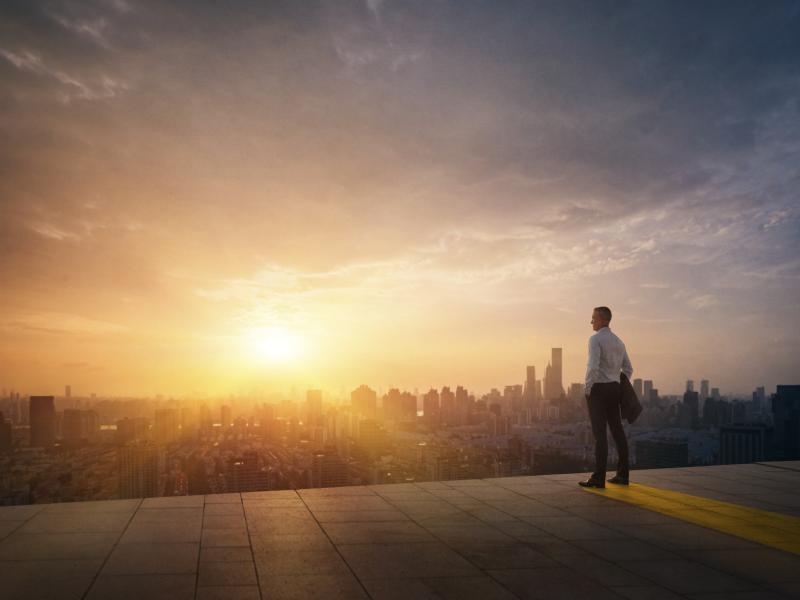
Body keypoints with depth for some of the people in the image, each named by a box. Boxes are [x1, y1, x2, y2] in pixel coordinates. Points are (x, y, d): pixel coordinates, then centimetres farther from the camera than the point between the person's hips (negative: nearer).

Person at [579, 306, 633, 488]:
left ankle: (598, 478, -8)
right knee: (617, 431, 11)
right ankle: (622, 475, 17)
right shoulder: (618, 341, 14)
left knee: (600, 434, -8)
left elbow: (593, 367, -23)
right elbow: (628, 369, 19)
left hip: (598, 389, -8)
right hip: (615, 388, 8)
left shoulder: (595, 339, -11)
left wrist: (587, 388, -13)